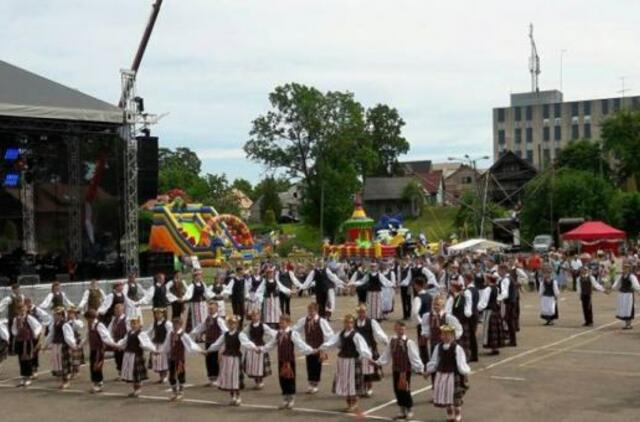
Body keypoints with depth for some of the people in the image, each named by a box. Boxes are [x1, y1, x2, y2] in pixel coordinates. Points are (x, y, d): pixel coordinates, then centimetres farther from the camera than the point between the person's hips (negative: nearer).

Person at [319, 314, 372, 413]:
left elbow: (362, 347, -23)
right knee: (343, 382, 13)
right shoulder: (341, 334, 6)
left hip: (352, 361, -6)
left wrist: (368, 357, -37)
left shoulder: (356, 335, -13)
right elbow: (332, 342, 0)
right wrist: (321, 348, -14)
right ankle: (348, 403, 27)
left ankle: (354, 404, 15)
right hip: (342, 360, 6)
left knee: (352, 382, 1)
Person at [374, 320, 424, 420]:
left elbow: (414, 357, -15)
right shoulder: (392, 341, 1)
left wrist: (419, 368, -18)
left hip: (406, 370, -5)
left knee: (405, 390, 1)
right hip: (395, 369, 5)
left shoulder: (408, 342, -16)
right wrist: (378, 362, 1)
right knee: (397, 390, 11)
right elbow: (386, 355, 8)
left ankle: (409, 410, 21)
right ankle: (402, 411, 26)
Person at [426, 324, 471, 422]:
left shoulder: (457, 348, -13)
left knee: (455, 397, 5)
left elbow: (461, 363, -13)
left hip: (453, 375, -5)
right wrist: (428, 371, 10)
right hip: (440, 375, 5)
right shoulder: (438, 347, 3)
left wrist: (465, 374, -20)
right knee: (444, 396, 14)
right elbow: (434, 361, 12)